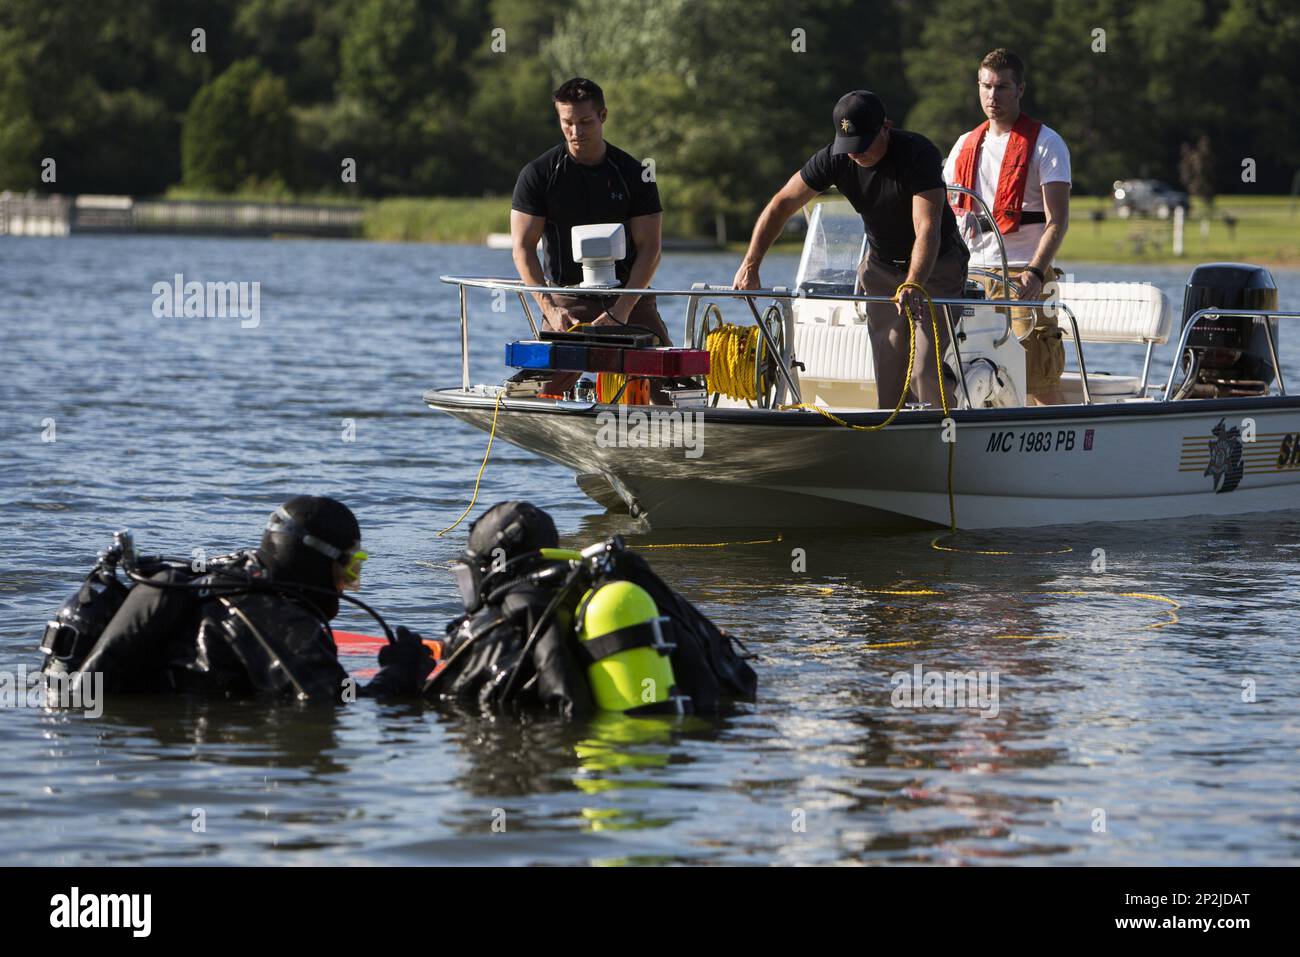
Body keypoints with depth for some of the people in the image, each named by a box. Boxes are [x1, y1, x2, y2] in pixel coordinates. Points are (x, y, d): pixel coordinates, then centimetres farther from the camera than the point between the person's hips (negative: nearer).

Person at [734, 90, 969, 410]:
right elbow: (781, 205, -7)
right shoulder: (835, 158, -12)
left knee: (925, 371, -19)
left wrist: (913, 285, -51)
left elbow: (927, 228, -37)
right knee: (888, 374, -3)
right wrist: (750, 264, -16)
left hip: (935, 266, -5)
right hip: (883, 267, 5)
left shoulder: (919, 154, -27)